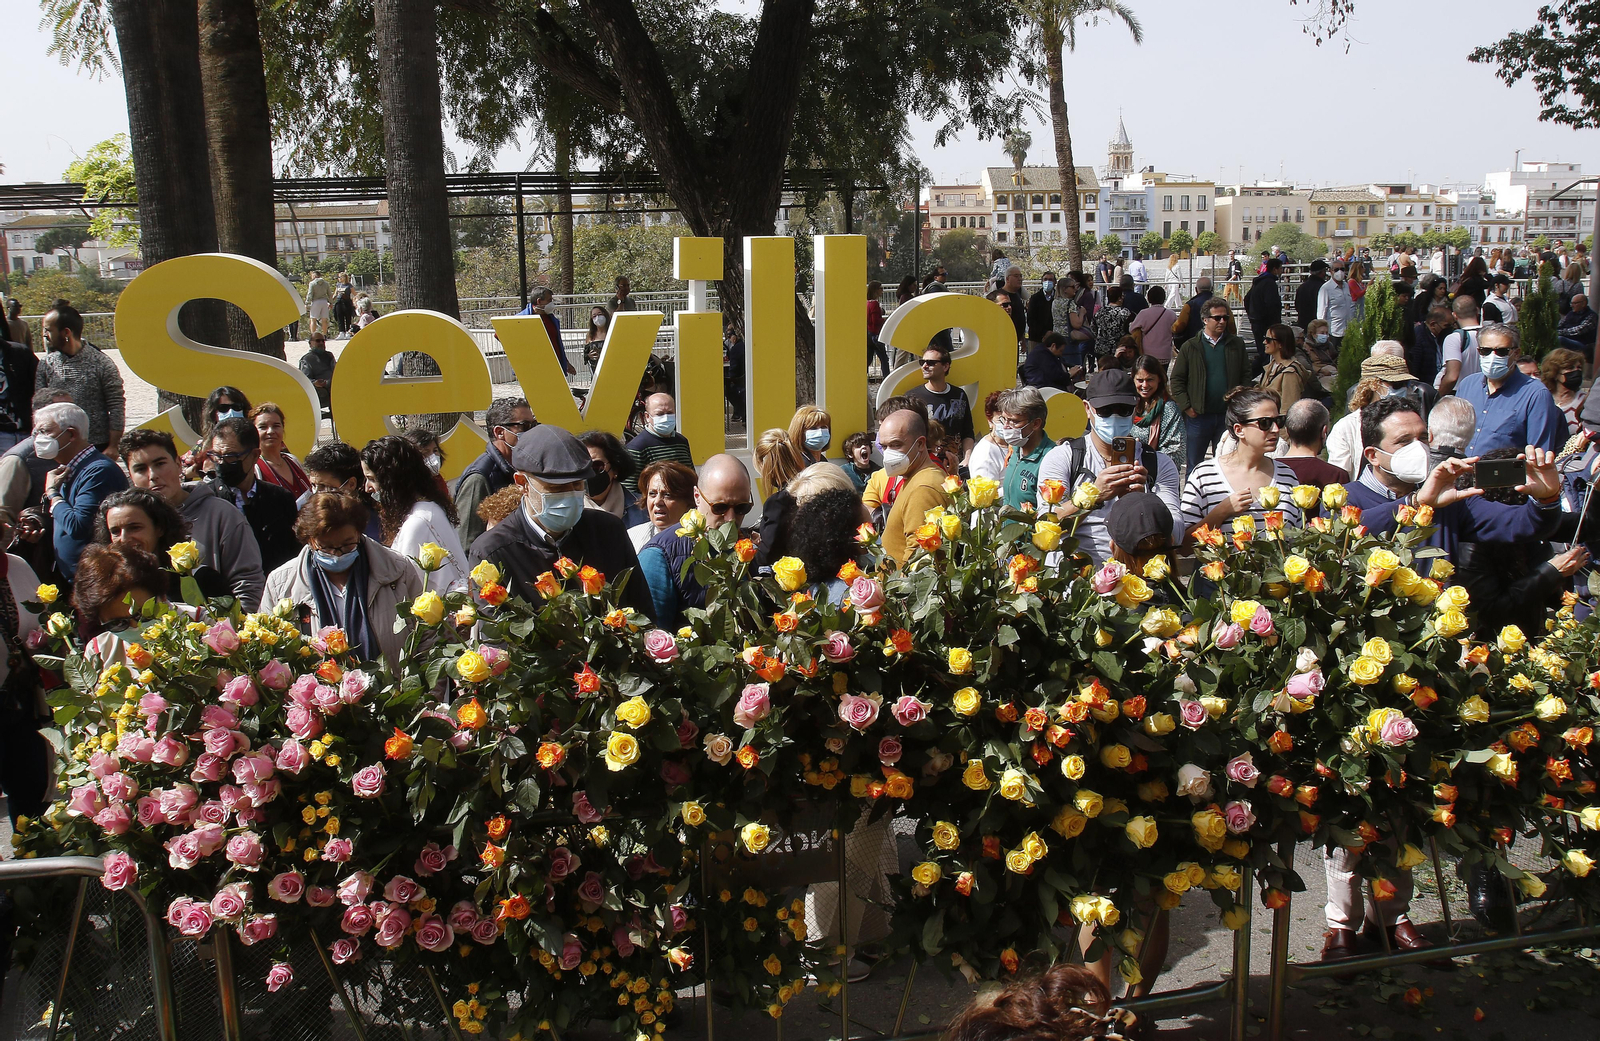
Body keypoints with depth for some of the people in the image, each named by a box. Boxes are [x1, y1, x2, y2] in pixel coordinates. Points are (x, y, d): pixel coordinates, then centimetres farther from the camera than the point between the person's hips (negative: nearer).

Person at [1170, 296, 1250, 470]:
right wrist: (1186, 407, -7)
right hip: (1198, 416, -1)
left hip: (1228, 415, 2)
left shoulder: (1236, 345, 7)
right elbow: (1177, 380, 1)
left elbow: (1247, 375, 9)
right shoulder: (1190, 347, 1)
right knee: (1194, 464, 6)